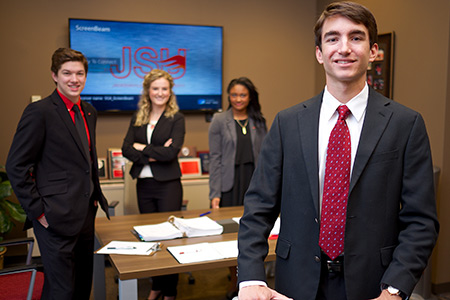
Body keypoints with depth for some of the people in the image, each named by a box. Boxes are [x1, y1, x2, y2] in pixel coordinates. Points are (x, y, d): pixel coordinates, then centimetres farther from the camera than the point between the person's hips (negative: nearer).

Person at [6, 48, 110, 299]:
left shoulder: (89, 112, 11)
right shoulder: (40, 112, -12)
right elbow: (16, 167, -12)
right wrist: (38, 211, -13)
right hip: (56, 218, -8)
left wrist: (94, 194, 14)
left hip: (85, 214, 8)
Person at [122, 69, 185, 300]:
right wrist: (153, 155, -13)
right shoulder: (138, 118, 9)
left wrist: (143, 148, -8)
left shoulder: (176, 118, -4)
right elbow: (126, 149, -1)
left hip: (168, 184, -4)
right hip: (144, 184, 5)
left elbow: (172, 152, -17)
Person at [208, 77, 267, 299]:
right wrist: (214, 194, -8)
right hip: (230, 184, -2)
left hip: (254, 182, 2)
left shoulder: (259, 122, 9)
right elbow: (215, 159, -2)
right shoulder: (219, 121, 2)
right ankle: (234, 280, 19)